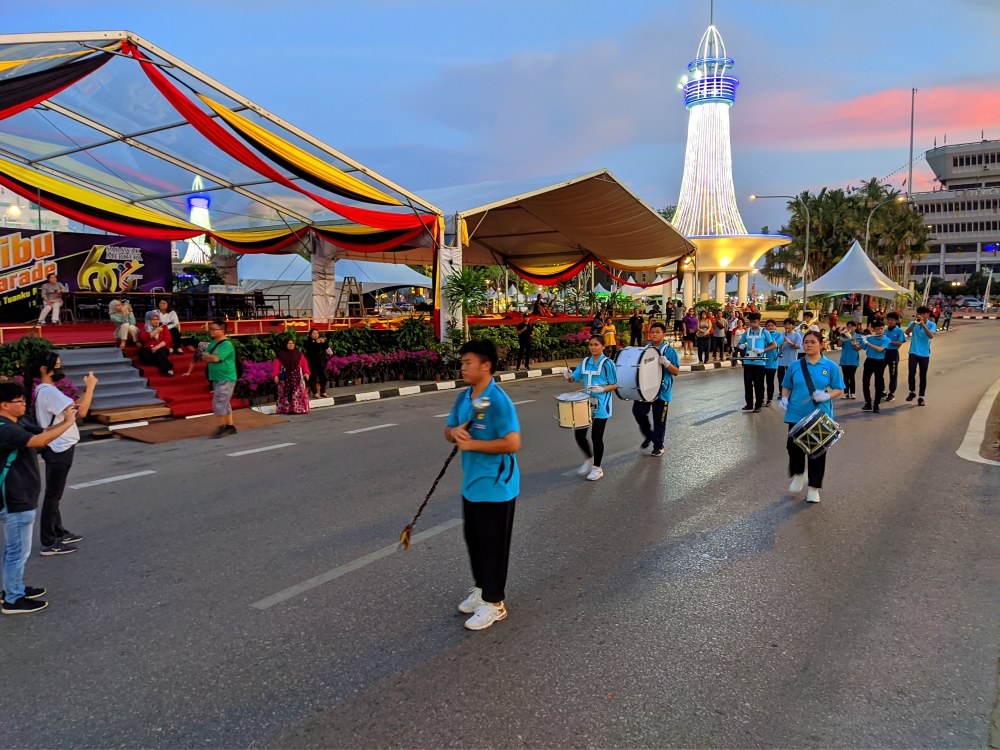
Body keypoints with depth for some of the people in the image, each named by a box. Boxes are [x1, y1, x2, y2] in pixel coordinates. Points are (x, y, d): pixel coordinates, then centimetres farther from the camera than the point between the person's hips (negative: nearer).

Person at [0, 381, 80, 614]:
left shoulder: (19, 423, 7)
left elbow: (43, 432, 11)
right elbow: (40, 441, -36)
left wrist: (64, 420, -7)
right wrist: (68, 423, -27)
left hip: (22, 498, 10)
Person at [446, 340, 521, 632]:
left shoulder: (498, 401, -22)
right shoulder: (464, 397, 4)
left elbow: (512, 443, -27)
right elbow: (448, 430, 14)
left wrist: (472, 444, -22)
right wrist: (455, 433, -11)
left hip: (496, 487, -8)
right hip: (471, 484, 8)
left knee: (493, 545, 5)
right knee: (473, 540, 20)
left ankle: (494, 602, 20)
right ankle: (481, 587, 39)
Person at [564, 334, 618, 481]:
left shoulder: (607, 364, -9)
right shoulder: (585, 362, 6)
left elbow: (615, 385, -7)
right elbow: (574, 379, 8)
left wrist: (602, 389, -24)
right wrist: (569, 376, -14)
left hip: (601, 406, -5)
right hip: (585, 403, 5)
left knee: (597, 437, 3)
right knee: (579, 434, 4)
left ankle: (597, 468, 19)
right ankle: (589, 458, 30)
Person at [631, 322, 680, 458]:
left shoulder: (669, 351, -7)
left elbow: (676, 371, -7)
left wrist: (666, 363, -24)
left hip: (662, 390, -3)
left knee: (659, 419, 5)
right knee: (638, 411, -7)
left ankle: (658, 446, 21)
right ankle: (648, 436, 19)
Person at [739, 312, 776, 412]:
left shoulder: (764, 332, -2)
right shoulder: (747, 332, 7)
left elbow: (774, 345, -2)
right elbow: (740, 344, 17)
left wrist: (763, 350, -15)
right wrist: (742, 346, -7)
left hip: (759, 362, -3)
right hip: (748, 362, 3)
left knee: (758, 384, 4)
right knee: (747, 383, 5)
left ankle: (758, 405, 12)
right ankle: (749, 404, 13)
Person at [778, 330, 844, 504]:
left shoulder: (830, 366, -2)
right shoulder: (795, 366, 2)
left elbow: (838, 389, 1)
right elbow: (786, 386, 11)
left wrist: (827, 396, -19)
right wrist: (784, 398, -8)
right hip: (796, 415, 1)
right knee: (793, 446, 1)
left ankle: (814, 487, 21)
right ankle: (798, 475, 30)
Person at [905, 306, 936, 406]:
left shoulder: (931, 324, -1)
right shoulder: (913, 323, 3)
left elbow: (931, 336, -18)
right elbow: (907, 332, -14)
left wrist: (923, 324, -24)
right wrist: (915, 323, -24)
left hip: (924, 354, 0)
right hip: (913, 352, 1)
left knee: (923, 376, 4)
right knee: (911, 373, -8)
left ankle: (921, 398, 10)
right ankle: (912, 392, 14)